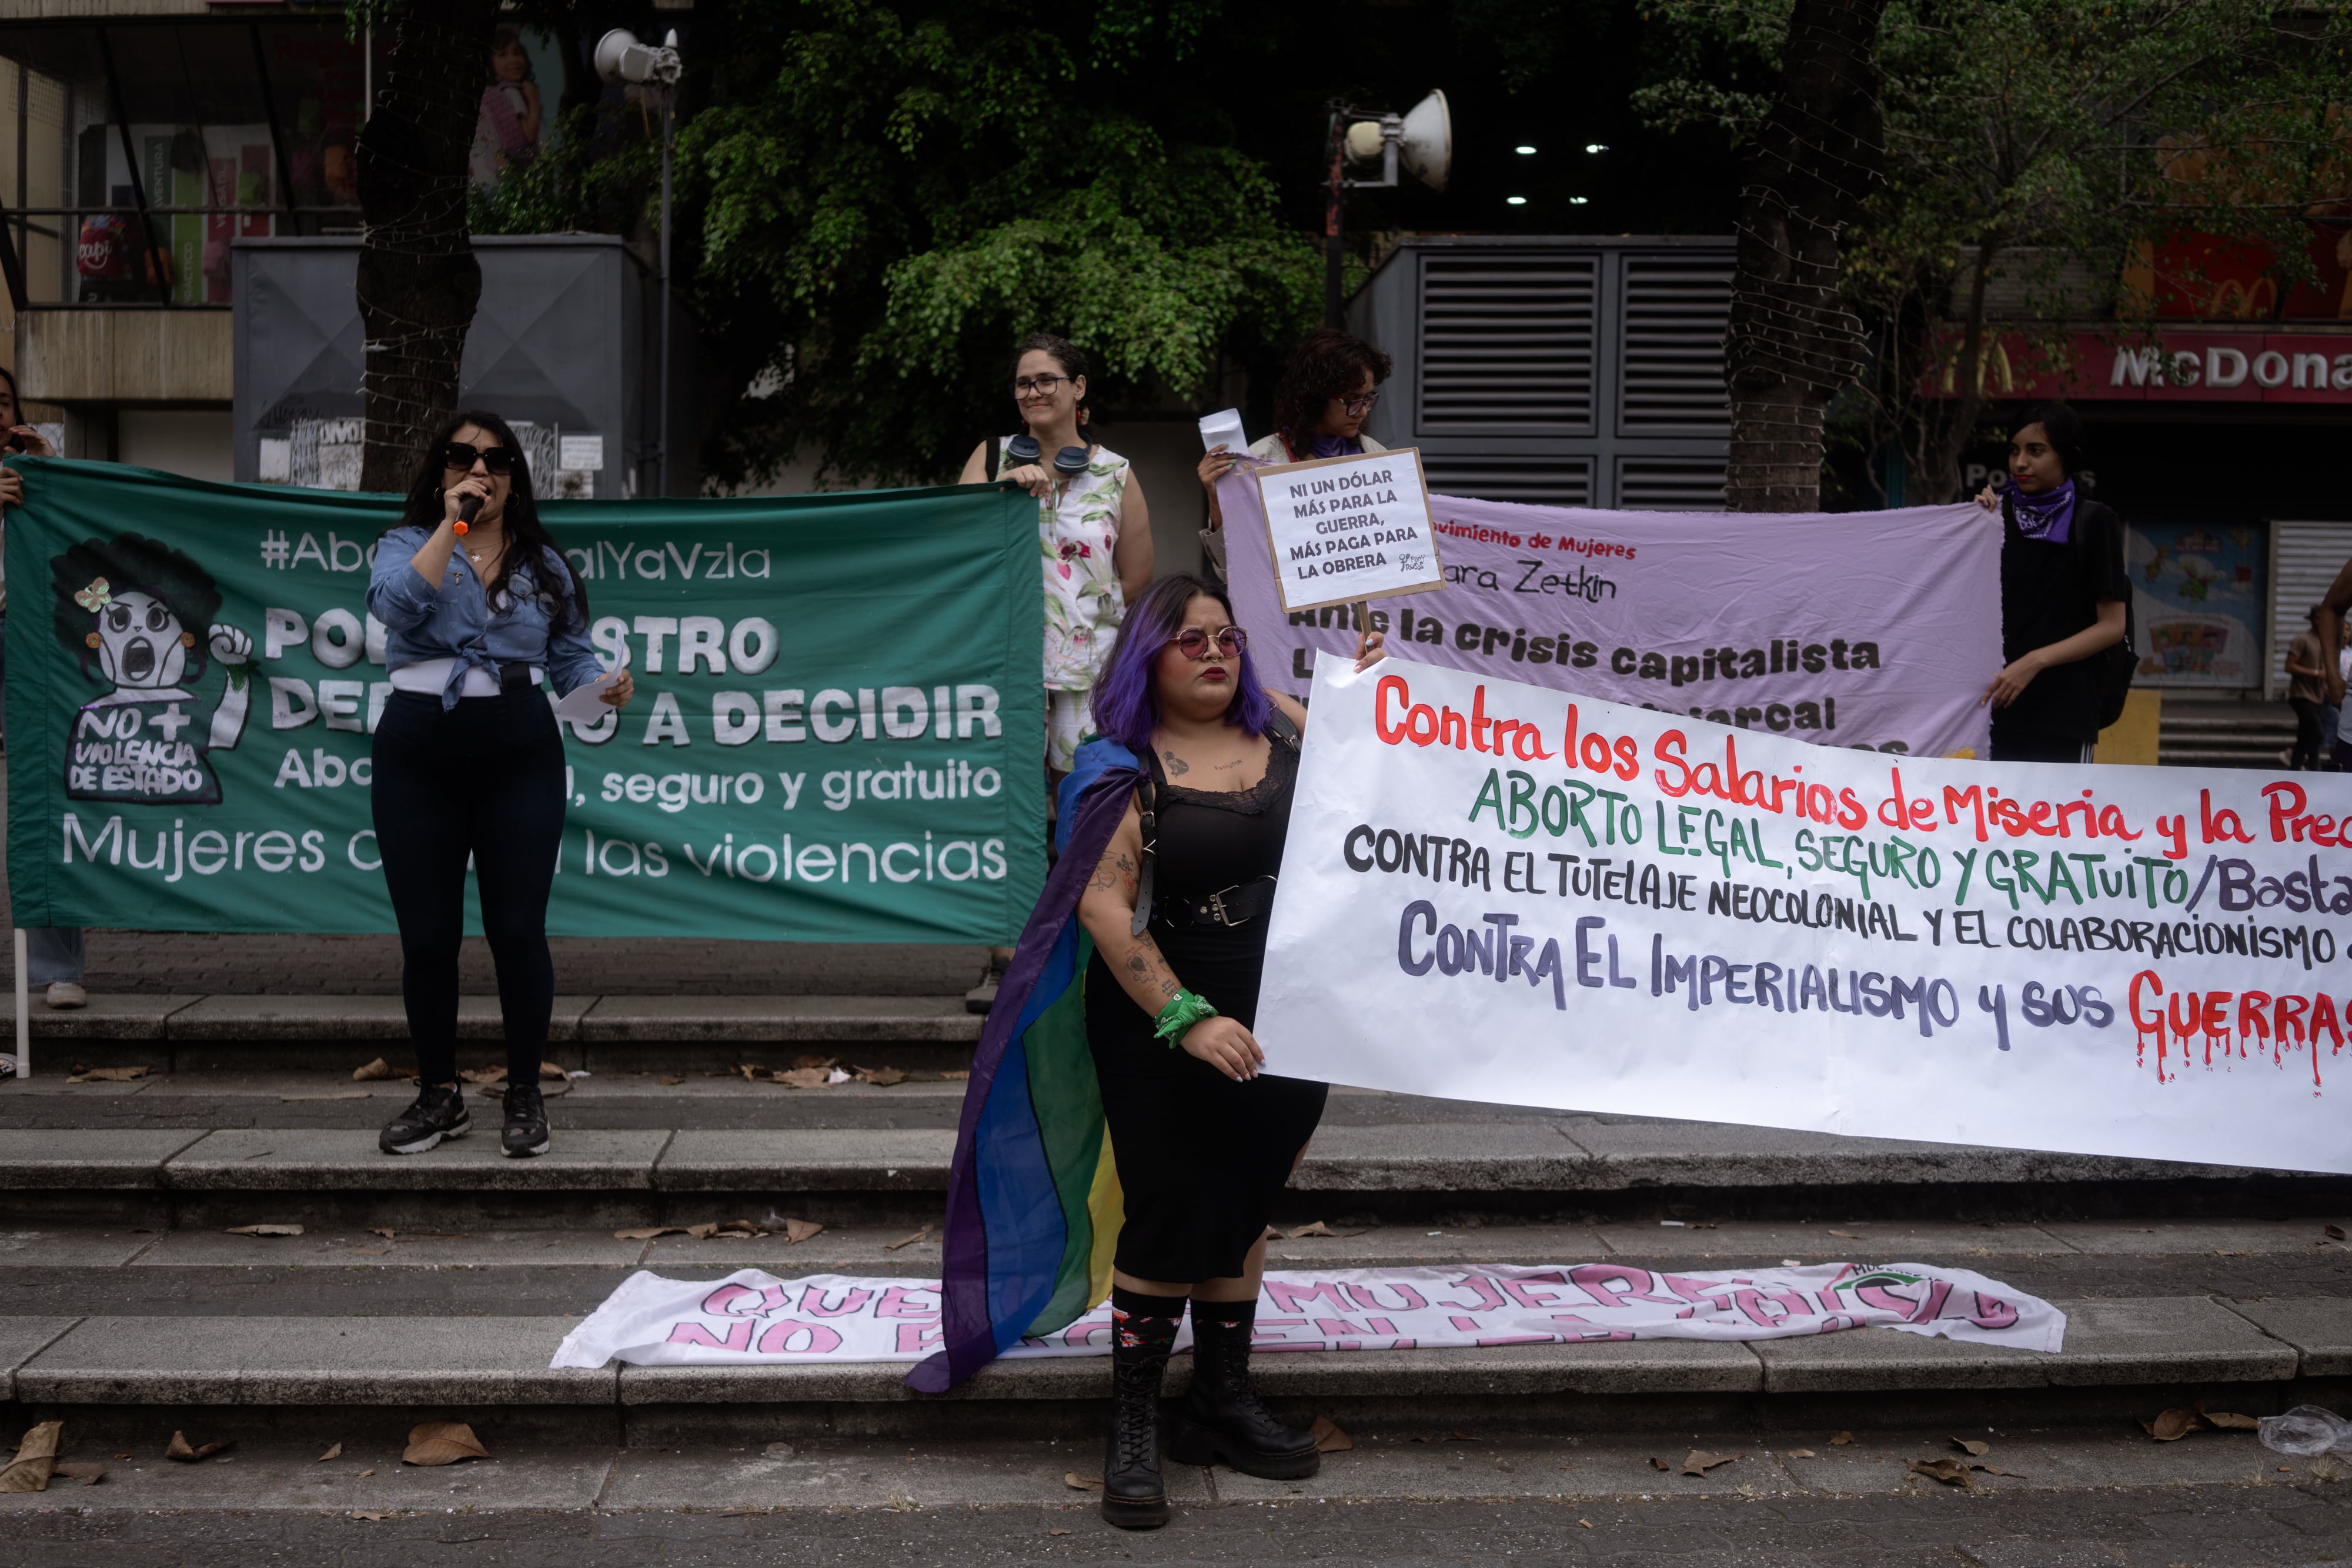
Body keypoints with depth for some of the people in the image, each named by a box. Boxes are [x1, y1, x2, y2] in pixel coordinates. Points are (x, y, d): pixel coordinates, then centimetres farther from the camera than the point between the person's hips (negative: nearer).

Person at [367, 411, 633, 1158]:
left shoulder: (544, 563, 12)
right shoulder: (407, 544, 6)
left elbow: (570, 656, 10)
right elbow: (397, 604, -16)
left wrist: (605, 687, -10)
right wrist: (450, 525, -14)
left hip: (519, 753, 0)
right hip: (418, 752, 0)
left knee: (517, 931, -1)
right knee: (427, 936, 4)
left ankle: (525, 1095, 15)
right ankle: (439, 1097, 20)